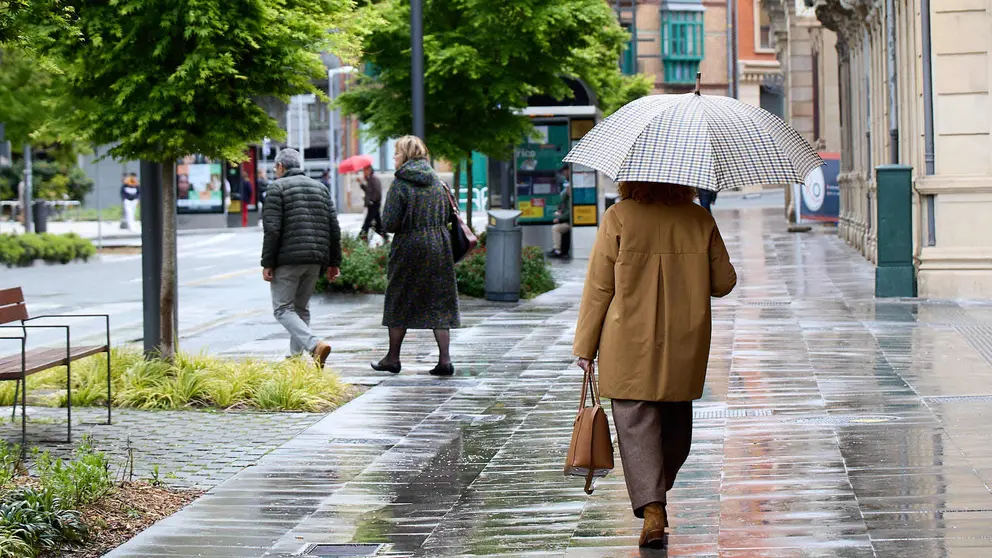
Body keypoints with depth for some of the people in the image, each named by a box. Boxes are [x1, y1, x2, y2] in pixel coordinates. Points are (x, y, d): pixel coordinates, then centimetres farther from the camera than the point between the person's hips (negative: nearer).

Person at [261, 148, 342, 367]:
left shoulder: (277, 187, -2)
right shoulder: (319, 187, 16)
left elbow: (272, 228, -12)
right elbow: (334, 228, 12)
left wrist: (267, 263, -10)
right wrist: (334, 262, 15)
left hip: (287, 259, -6)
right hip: (315, 259, 6)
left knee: (283, 308, -3)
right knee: (301, 307, 17)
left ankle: (315, 344, -24)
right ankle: (296, 356, 16)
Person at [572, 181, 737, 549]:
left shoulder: (618, 218, -9)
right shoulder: (700, 220, -1)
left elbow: (598, 287, -7)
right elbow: (724, 282, 5)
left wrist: (585, 346, 0)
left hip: (629, 349, -3)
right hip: (684, 349, 3)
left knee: (636, 423, -2)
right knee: (675, 422, 20)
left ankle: (652, 509, -16)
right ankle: (657, 493, 37)